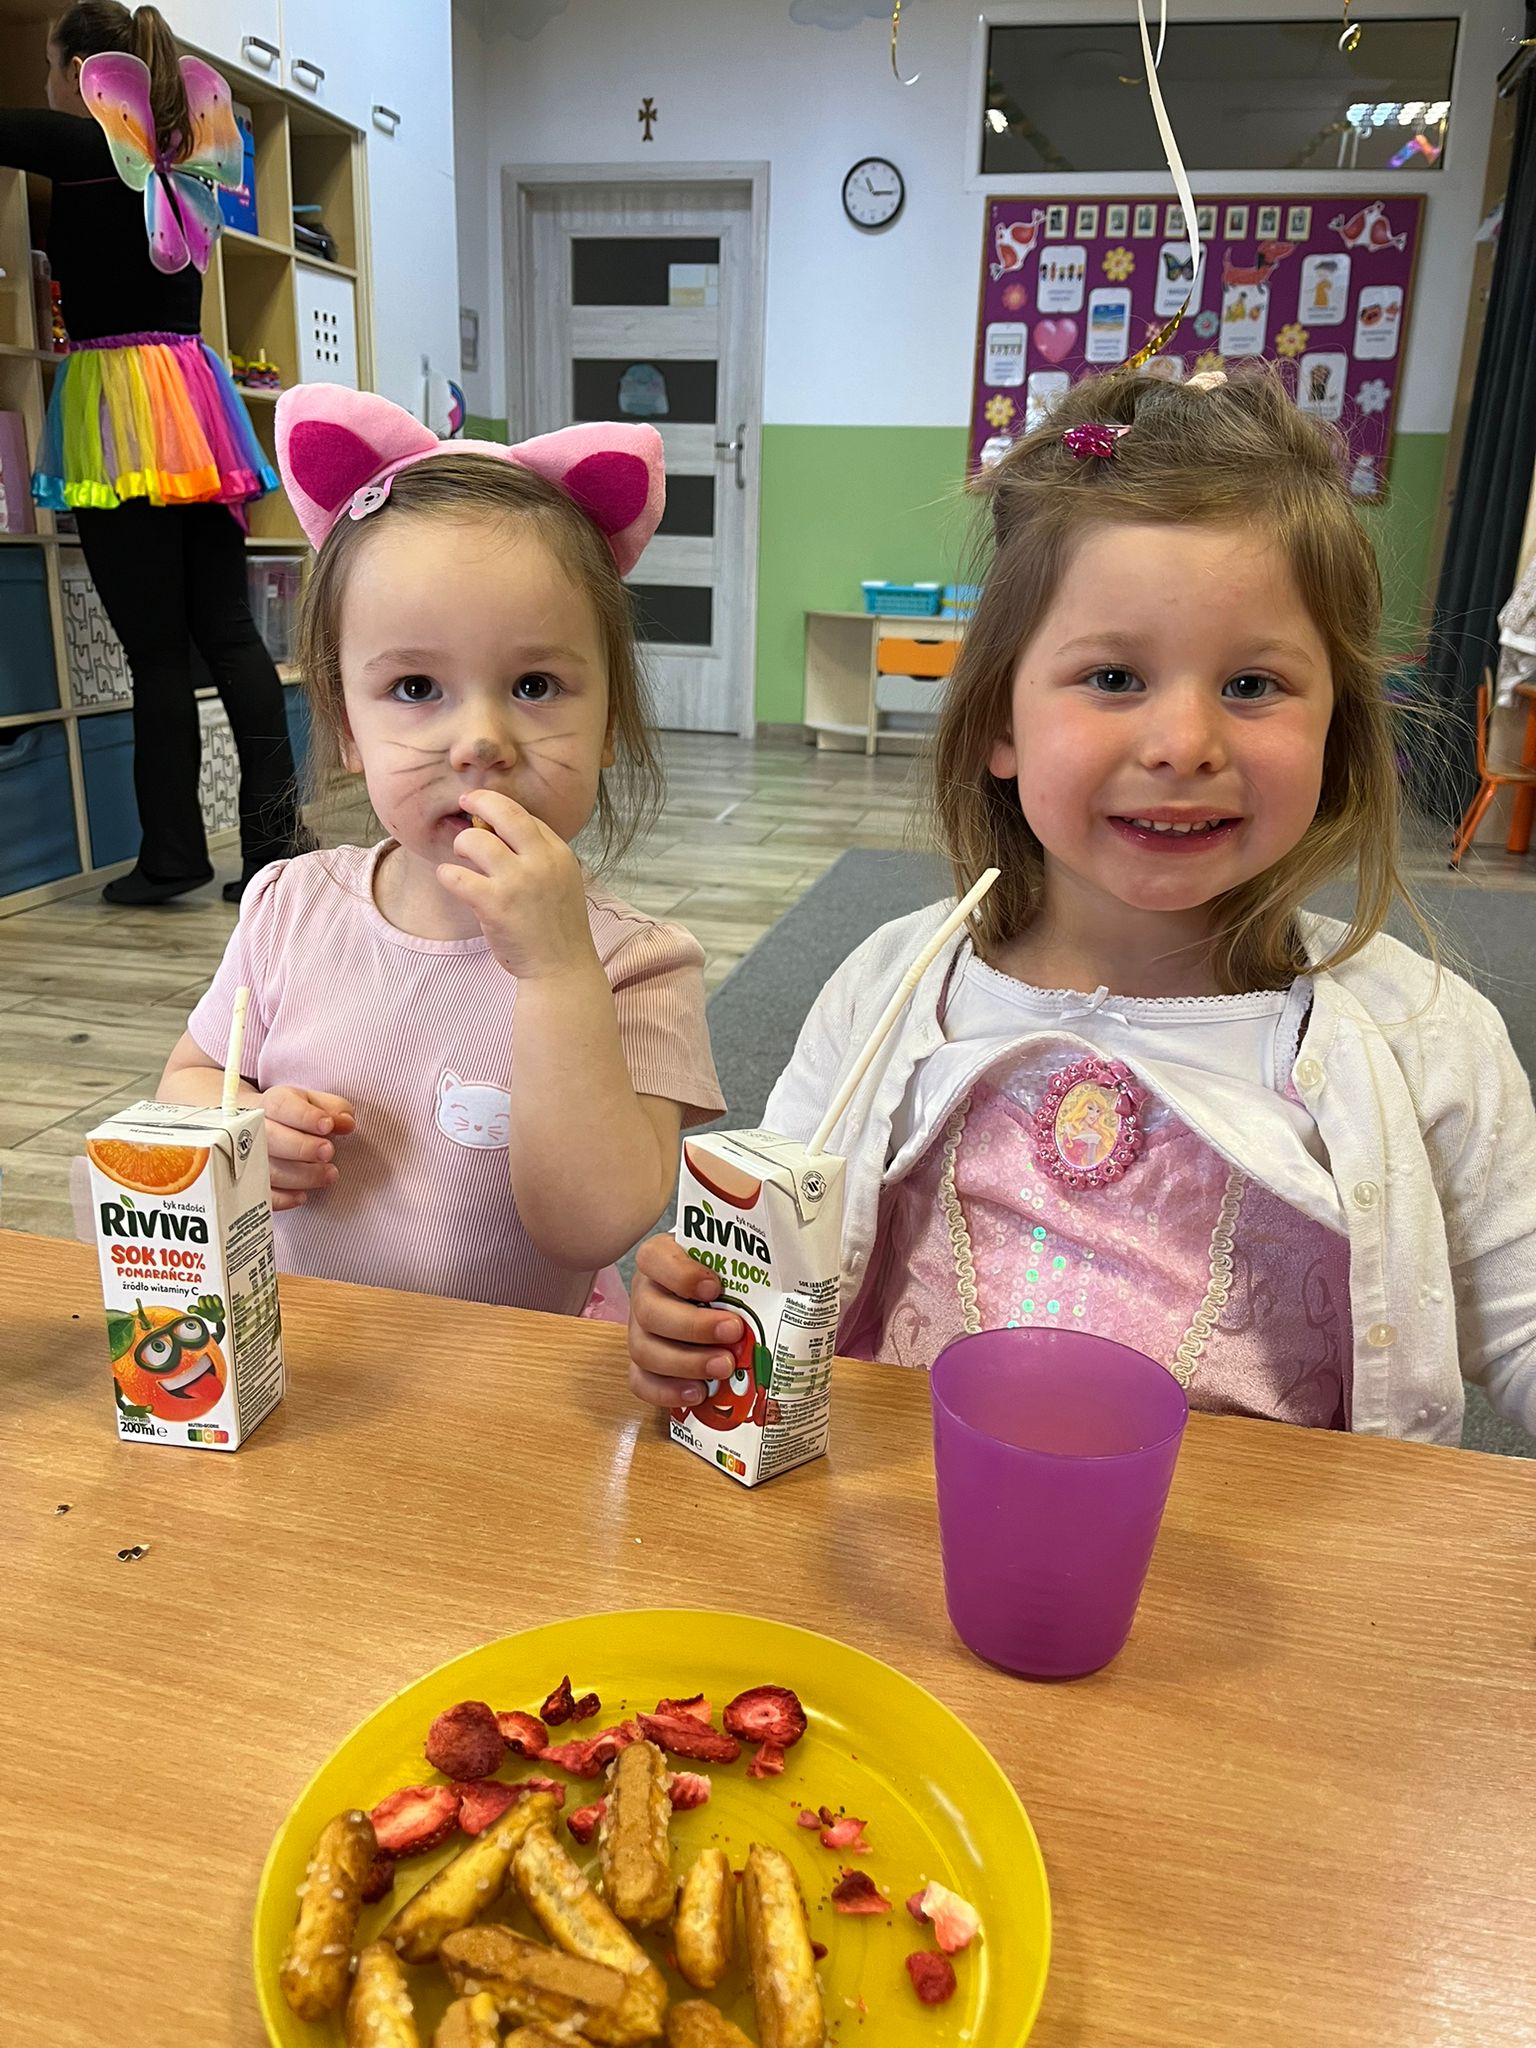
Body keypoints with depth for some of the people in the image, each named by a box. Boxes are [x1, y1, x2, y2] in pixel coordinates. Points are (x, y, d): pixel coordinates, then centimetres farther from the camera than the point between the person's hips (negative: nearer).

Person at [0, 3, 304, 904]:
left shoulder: (81, 145, -4)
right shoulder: (170, 153, 19)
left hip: (123, 403, -7)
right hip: (193, 393, 7)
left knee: (157, 651, -5)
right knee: (230, 633, 2)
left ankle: (173, 856, 1)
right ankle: (274, 834, 0)